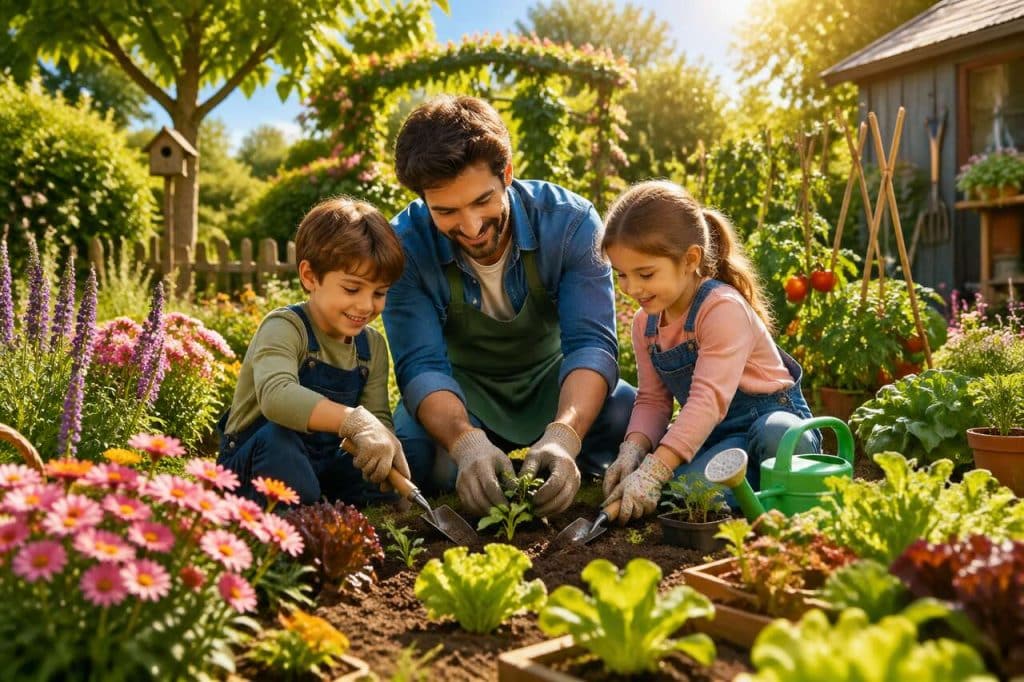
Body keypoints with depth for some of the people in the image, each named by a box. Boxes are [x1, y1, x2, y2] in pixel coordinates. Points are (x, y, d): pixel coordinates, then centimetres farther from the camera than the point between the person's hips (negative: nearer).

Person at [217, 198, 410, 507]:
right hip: (260, 458, -6)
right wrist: (356, 421, -53)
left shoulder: (373, 346, 2)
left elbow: (379, 417, -5)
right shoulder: (284, 329, -20)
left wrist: (385, 444, -31)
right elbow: (276, 395, -41)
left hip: (323, 462, 6)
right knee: (279, 435, -37)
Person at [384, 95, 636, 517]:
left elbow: (591, 343, -28)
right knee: (415, 457, -31)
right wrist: (467, 443, -48)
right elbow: (421, 365, -28)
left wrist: (563, 437, -47)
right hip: (463, 391, 0)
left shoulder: (570, 222, -23)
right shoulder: (405, 246, -22)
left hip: (552, 382, 1)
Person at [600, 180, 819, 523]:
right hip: (712, 432, 5)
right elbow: (652, 400, 4)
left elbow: (710, 399, -30)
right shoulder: (645, 323, 3)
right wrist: (632, 450, -18)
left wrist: (652, 473, -38)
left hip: (770, 419, -5)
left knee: (778, 437, -41)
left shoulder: (723, 309, -21)